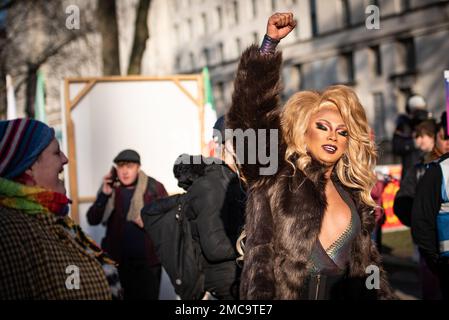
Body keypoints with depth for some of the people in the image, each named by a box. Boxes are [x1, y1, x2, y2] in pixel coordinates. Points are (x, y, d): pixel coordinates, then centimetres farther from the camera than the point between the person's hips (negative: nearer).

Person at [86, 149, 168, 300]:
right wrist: (104, 194, -18)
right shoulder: (110, 188, 2)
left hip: (148, 260, -2)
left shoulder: (154, 188, -6)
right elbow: (93, 220, -5)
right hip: (118, 260, 2)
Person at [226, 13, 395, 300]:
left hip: (343, 293, 5)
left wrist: (383, 295, 7)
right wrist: (271, 41, -22)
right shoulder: (274, 176, -3)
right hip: (278, 292, -5)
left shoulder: (351, 192, 13)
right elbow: (250, 114, -16)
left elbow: (366, 261, 20)